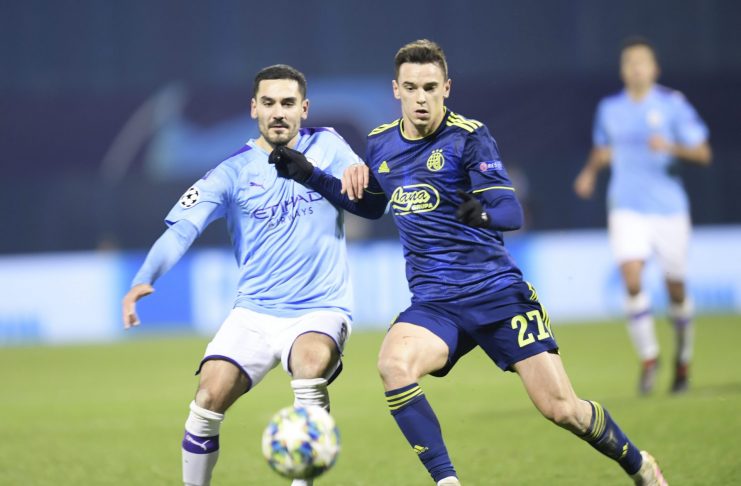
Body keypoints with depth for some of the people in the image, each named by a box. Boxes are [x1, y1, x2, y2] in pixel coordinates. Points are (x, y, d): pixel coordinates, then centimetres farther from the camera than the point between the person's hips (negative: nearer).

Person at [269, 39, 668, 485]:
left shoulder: (468, 137, -8)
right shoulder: (381, 145, 7)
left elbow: (511, 212, -16)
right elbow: (372, 204, 28)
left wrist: (483, 213, -39)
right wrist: (309, 175, 17)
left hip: (498, 294, -4)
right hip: (434, 304, 4)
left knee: (561, 408, -6)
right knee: (394, 363, -30)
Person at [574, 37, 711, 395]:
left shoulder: (673, 104, -4)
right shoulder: (609, 109, 6)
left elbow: (702, 153, -6)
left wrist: (671, 147, -24)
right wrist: (590, 171, 5)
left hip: (669, 208, -1)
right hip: (627, 208, 1)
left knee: (675, 288, 5)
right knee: (632, 279, -19)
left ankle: (683, 357, 29)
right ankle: (648, 356, -5)